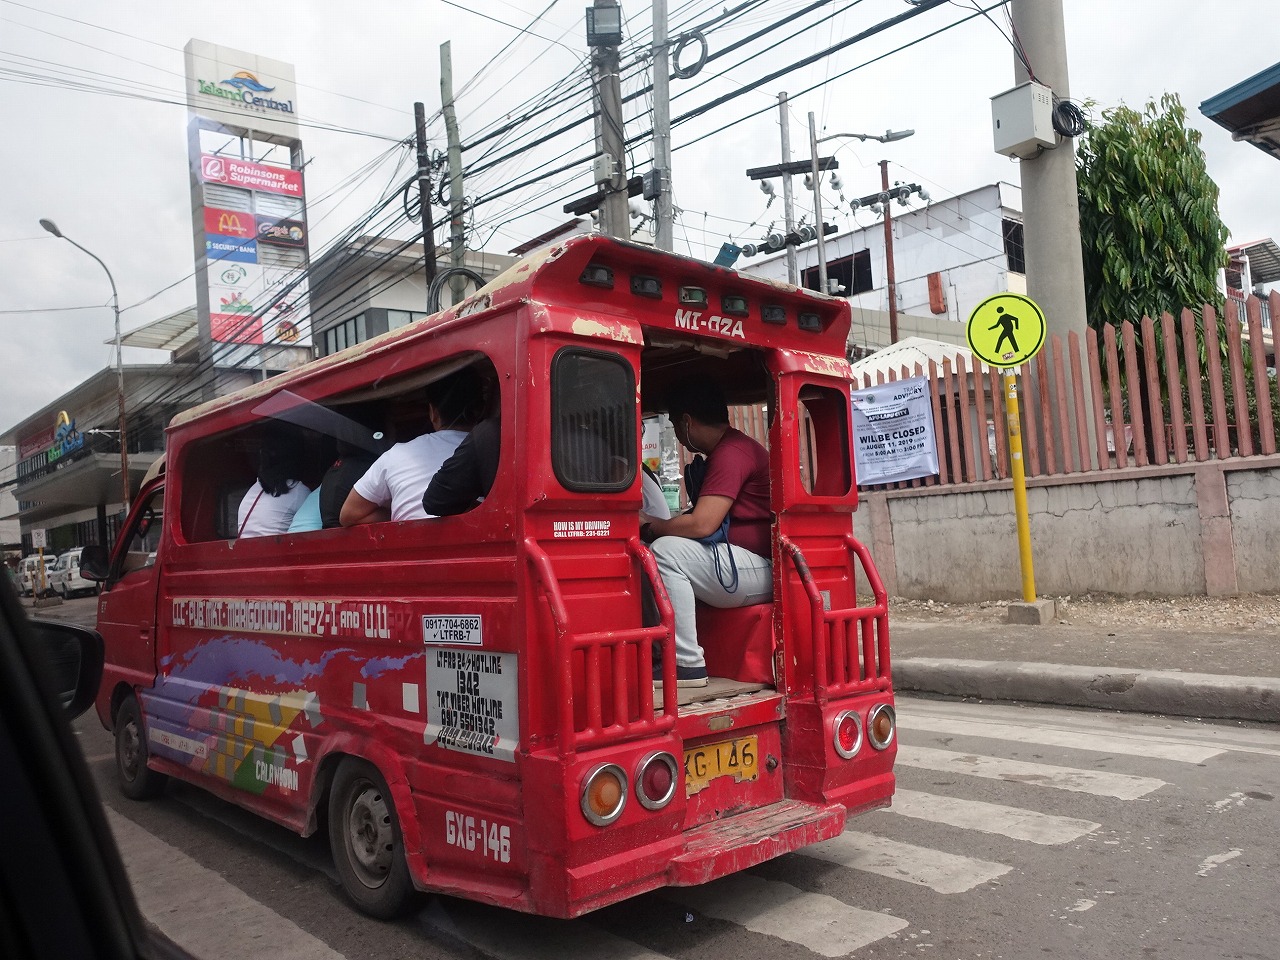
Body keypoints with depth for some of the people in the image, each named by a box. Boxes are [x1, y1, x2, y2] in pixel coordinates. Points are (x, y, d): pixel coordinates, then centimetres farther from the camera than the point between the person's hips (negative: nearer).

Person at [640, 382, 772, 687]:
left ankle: (687, 664, -21)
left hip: (758, 568, -11)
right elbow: (706, 520, 21)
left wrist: (651, 528, -7)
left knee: (665, 552, -24)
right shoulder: (728, 449, 17)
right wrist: (663, 527, 9)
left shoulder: (731, 453, -16)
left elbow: (701, 524, -24)